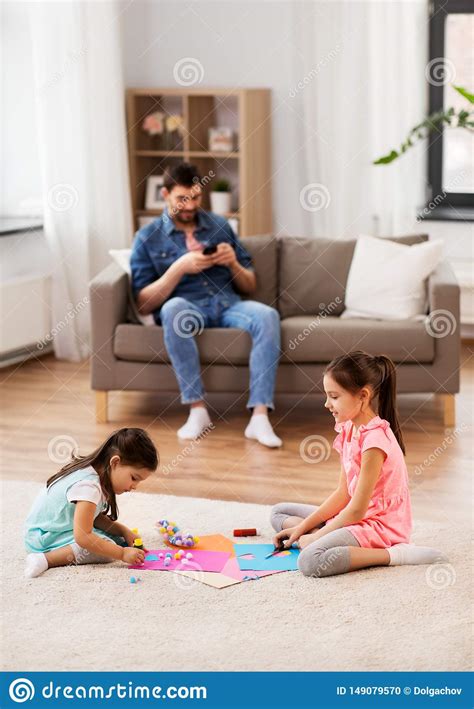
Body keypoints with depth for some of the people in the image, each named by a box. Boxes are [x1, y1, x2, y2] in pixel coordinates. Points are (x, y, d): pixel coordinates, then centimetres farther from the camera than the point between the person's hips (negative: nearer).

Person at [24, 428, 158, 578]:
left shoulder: (95, 473, 2)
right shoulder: (89, 487, -29)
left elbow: (96, 518, 12)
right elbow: (82, 537, -32)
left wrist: (124, 531, -2)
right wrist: (122, 553, -28)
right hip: (45, 537, -10)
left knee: (116, 538, 6)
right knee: (105, 548, -25)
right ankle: (45, 559, -24)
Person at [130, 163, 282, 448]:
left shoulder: (220, 225, 15)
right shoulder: (148, 238, 6)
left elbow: (250, 287, 17)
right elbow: (144, 304, -2)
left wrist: (233, 263, -5)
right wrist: (180, 268, -14)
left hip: (228, 304, 3)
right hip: (186, 309, -3)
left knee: (267, 315, -30)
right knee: (173, 308, -39)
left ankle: (260, 416, -35)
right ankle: (197, 409, -32)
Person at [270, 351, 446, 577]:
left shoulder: (374, 439, -22)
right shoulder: (349, 431, 7)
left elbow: (357, 510, -20)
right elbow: (343, 493, 10)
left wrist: (316, 536, -11)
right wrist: (303, 527, 2)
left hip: (380, 525, -10)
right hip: (356, 516, 10)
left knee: (310, 561, -33)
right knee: (280, 512, 15)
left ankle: (395, 554, -20)